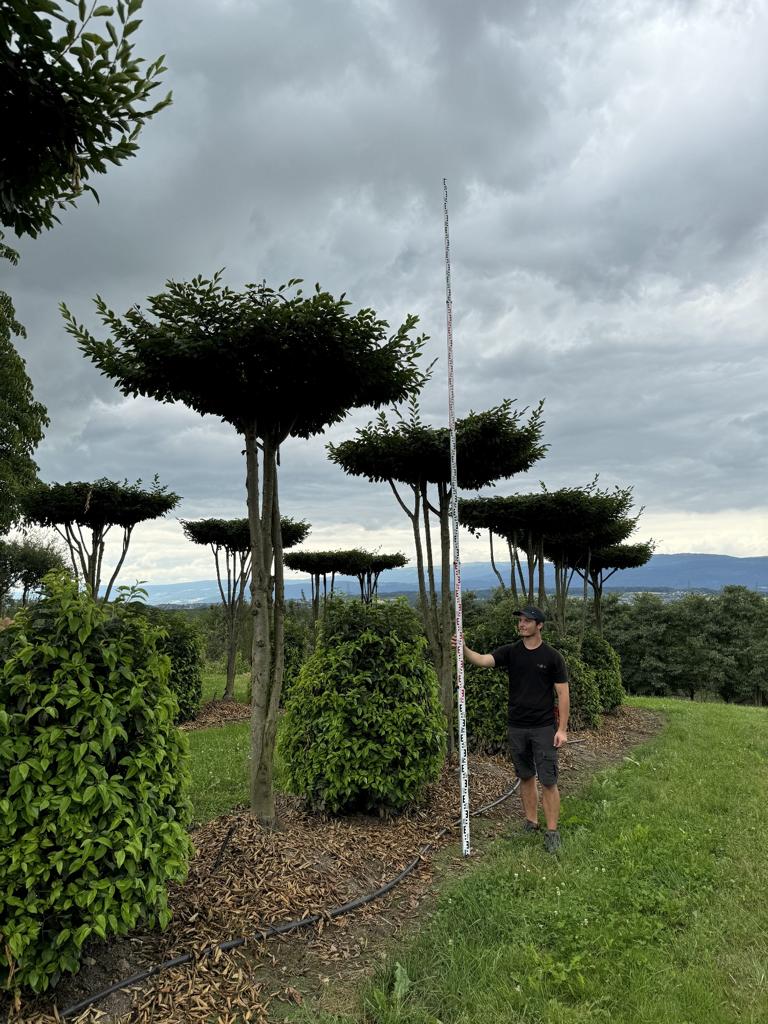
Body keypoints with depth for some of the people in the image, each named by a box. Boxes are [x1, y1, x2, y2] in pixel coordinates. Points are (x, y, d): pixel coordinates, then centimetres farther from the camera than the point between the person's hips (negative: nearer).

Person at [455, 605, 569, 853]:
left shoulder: (552, 656, -6)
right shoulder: (510, 652, 1)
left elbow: (563, 693, -5)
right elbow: (482, 660, -15)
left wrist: (562, 728, -10)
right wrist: (464, 649, -35)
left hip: (544, 728, -3)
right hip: (516, 728, 4)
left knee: (548, 780, -2)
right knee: (526, 777, 15)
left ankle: (552, 831, 7)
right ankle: (531, 822, 28)